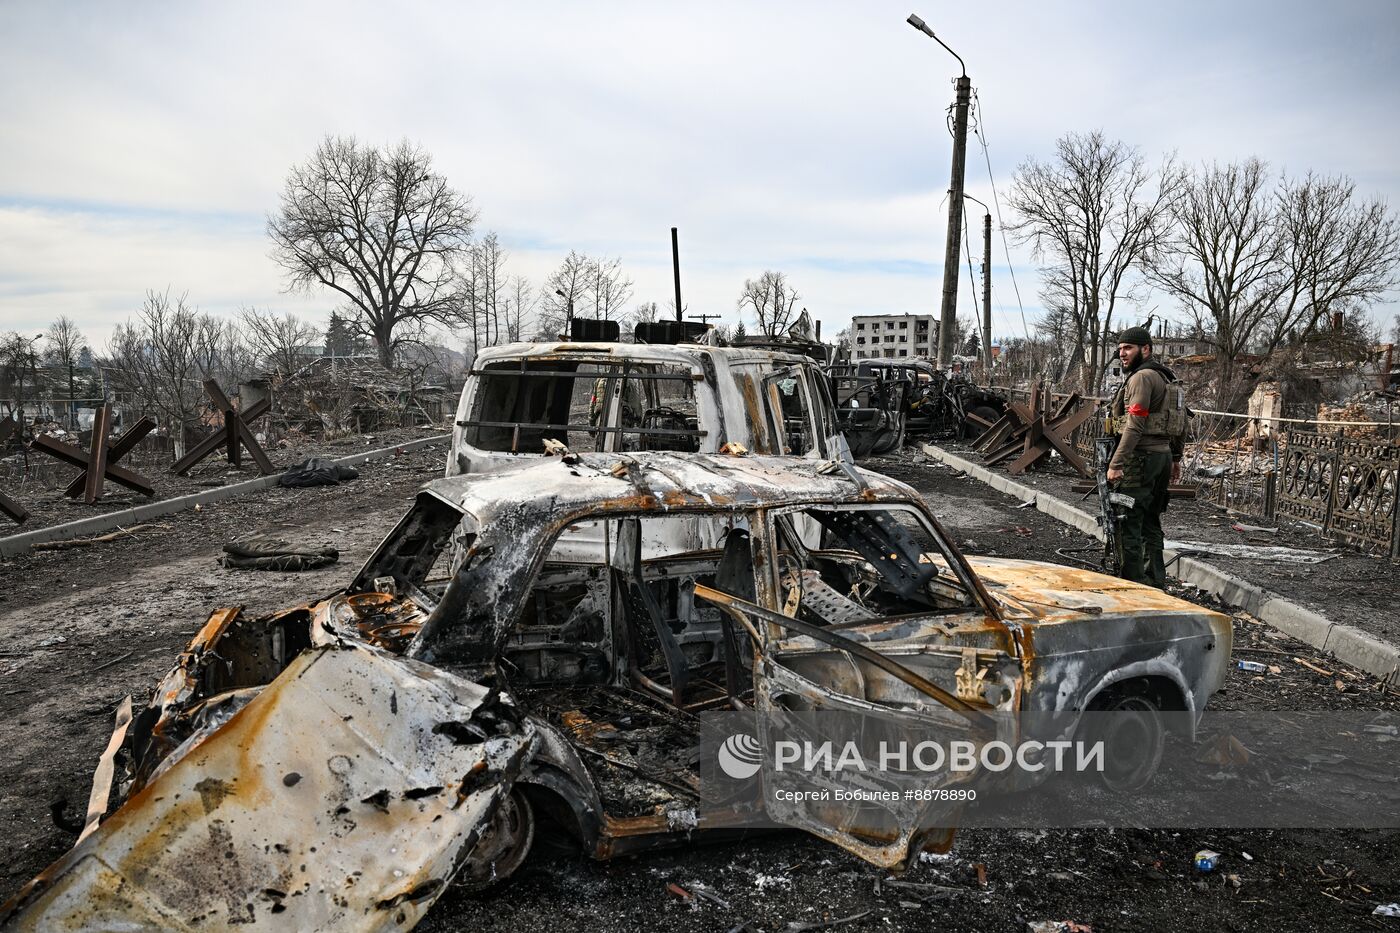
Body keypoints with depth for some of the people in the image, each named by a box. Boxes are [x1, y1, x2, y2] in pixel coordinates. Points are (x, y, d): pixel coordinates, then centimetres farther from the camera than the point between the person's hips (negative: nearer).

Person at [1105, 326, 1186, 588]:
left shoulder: (1142, 377, -12)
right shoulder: (1167, 378, 18)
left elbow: (1135, 426, -20)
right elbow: (1181, 424, 21)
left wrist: (1116, 464, -22)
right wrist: (1176, 459, 26)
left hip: (1142, 457, -10)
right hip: (1163, 455, 10)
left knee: (1128, 526, -7)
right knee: (1150, 524, 16)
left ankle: (1133, 585, -6)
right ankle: (1156, 583, 21)